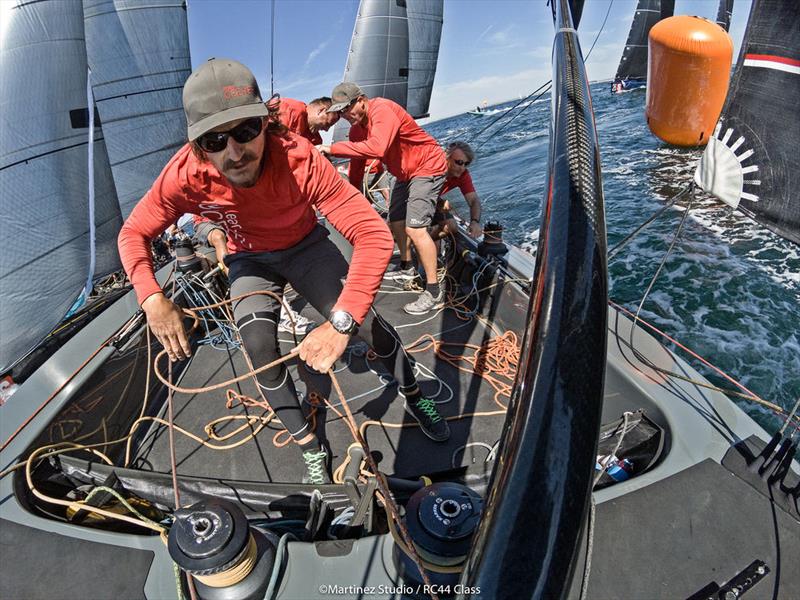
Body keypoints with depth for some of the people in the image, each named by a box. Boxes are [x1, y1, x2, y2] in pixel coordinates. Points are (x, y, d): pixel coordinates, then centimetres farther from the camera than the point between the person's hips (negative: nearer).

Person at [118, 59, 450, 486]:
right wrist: (153, 298, -32)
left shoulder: (299, 158, -36)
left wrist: (340, 322, -51)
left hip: (305, 246, -1)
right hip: (249, 259, 2)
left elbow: (374, 235, -42)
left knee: (367, 322, -14)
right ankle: (310, 450, 4)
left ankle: (413, 396, 19)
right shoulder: (185, 175, -29)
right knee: (259, 347, -19)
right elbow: (134, 233, -13)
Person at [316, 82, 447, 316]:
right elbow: (356, 166, 10)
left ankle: (434, 292, -13)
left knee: (415, 228, -20)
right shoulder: (356, 127, 2)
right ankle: (407, 268, 39)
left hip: (428, 168, -10)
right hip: (405, 174, 10)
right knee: (395, 223, 16)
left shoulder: (382, 110, -26)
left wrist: (332, 148, -40)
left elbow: (376, 148, -43)